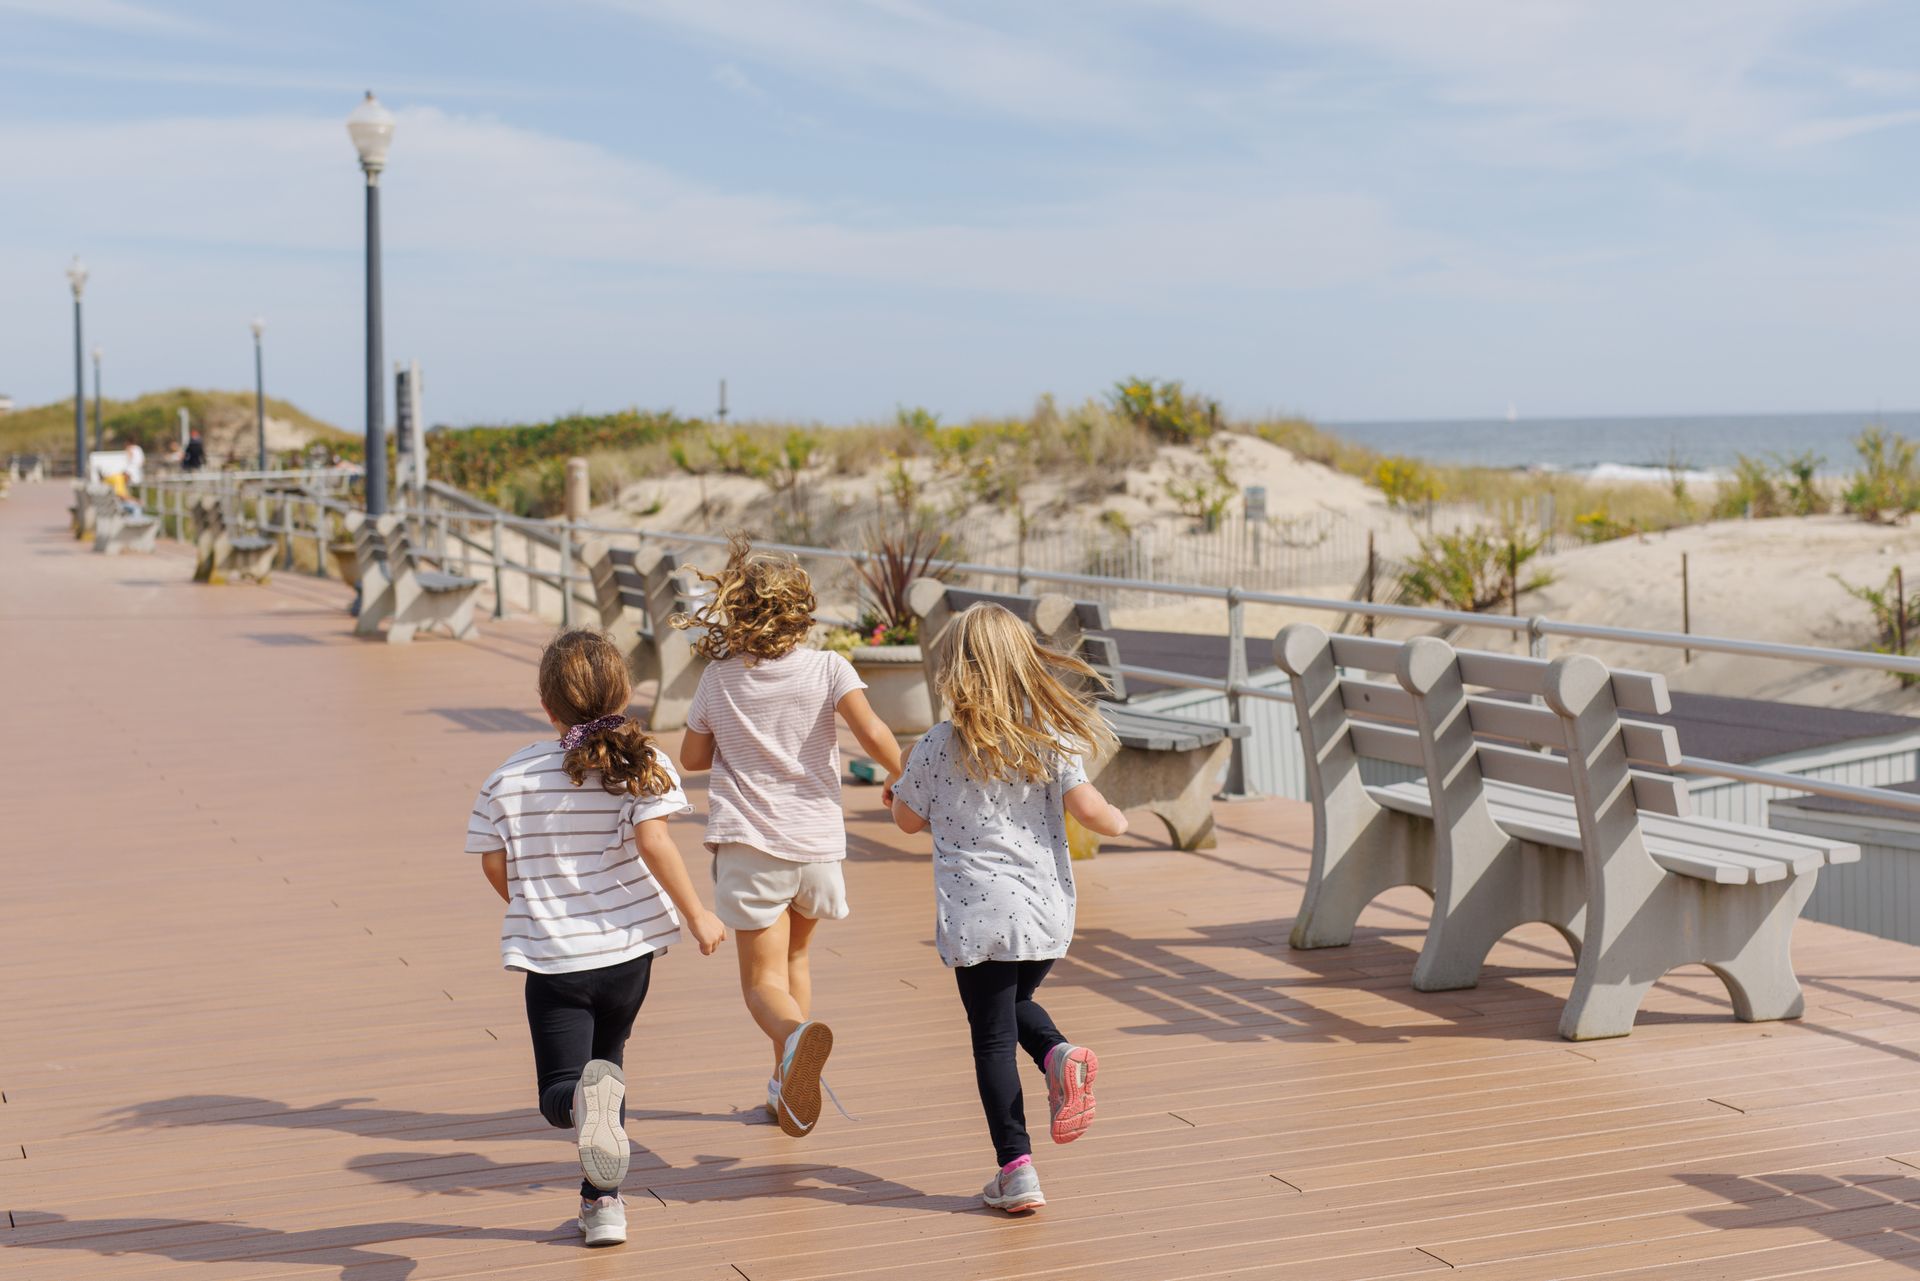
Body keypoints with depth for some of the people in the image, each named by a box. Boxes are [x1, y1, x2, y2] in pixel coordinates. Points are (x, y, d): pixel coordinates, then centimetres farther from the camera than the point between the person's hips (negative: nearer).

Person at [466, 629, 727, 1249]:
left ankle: (585, 1100, -34)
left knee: (559, 1090, 3)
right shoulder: (640, 763, -5)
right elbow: (653, 841, -16)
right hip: (626, 948, 1)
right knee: (606, 1062, 24)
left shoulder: (509, 778, 0)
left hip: (551, 958, -1)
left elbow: (494, 863, 2)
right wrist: (697, 914, -8)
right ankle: (603, 1201, 22)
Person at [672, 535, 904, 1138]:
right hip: (818, 840, 2)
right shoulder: (827, 668, -3)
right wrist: (900, 778, 2)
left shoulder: (719, 677, 2)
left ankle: (797, 1036, -35)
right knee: (794, 956, 26)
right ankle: (787, 1081, 28)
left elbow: (692, 757, 12)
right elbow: (872, 733, -16)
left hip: (748, 842, -1)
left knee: (763, 983, -1)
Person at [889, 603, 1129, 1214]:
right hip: (1047, 907, 3)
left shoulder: (939, 745, -6)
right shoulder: (1051, 736, -2)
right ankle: (1059, 1054, -4)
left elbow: (908, 817, 5)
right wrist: (1116, 821, 14)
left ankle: (1016, 1170, 2)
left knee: (993, 1039, 5)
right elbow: (1086, 807, -8)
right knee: (1017, 1003, 28)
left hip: (977, 911, -3)